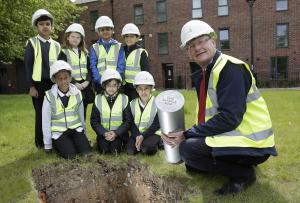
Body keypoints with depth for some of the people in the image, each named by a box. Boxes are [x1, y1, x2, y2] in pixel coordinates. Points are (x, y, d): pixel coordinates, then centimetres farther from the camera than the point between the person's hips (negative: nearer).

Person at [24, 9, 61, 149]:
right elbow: (27, 65, -3)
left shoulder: (56, 45, 10)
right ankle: (41, 143, 15)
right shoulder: (32, 43, 0)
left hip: (54, 84, 3)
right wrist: (31, 86, -9)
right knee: (41, 114, 2)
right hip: (38, 85, -3)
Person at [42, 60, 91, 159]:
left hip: (76, 129, 3)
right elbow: (46, 121, -6)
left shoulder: (77, 93, -3)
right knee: (70, 155, -18)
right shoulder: (49, 96, -12)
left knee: (86, 153, -14)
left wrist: (85, 135, 17)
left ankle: (74, 142, 17)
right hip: (58, 132, -2)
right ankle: (57, 144, 13)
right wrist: (48, 145, -1)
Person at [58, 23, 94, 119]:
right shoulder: (64, 53, 0)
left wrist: (87, 81, -8)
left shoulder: (84, 53, 15)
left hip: (84, 87, 5)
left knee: (83, 114, 10)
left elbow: (90, 69, 9)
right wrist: (74, 83, -16)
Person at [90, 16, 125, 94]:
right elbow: (93, 66, 0)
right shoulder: (94, 48, 9)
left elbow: (121, 66, -1)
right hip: (100, 84, 1)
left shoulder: (118, 46, 8)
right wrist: (101, 81, -14)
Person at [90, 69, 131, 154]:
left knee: (115, 149, -21)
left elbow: (127, 121, 0)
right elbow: (94, 121, 2)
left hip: (119, 133, -1)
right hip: (103, 133, 1)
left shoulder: (124, 99, 1)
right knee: (104, 149, -20)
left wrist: (116, 133, -13)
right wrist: (104, 133, -14)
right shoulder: (98, 99, 3)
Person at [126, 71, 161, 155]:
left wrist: (143, 136, -19)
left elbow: (156, 124, -10)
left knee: (146, 148, -29)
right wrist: (137, 136, -18)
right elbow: (132, 124, 0)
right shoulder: (132, 104, 4)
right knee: (130, 150, -18)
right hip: (137, 134, 3)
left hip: (153, 133, -3)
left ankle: (154, 145, 3)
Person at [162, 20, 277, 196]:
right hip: (229, 135, 9)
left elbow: (230, 117, -26)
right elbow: (207, 115, 9)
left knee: (188, 148, -22)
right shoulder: (202, 74, 10)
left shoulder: (230, 68, -18)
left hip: (250, 143, -9)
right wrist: (186, 135, -6)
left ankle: (243, 174, -6)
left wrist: (187, 135, -21)